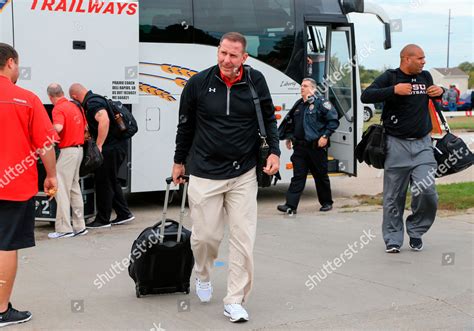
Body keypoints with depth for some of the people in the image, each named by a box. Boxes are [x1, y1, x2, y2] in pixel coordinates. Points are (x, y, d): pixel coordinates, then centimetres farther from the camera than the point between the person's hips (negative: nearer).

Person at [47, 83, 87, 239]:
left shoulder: (58, 109, -13)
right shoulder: (75, 106, 11)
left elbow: (58, 127, -30)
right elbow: (85, 127, 19)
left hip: (67, 151, -8)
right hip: (79, 149, 9)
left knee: (62, 189, -5)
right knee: (74, 188, 15)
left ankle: (64, 228, -6)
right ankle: (79, 226, 19)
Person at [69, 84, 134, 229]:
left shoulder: (92, 103, -16)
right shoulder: (95, 99, 16)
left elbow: (104, 120, -33)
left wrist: (99, 146, -29)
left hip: (112, 147, -10)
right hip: (118, 145, 10)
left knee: (104, 182, -1)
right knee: (111, 181, 18)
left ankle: (102, 219, 7)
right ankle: (124, 213, 23)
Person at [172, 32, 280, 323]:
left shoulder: (256, 82, -2)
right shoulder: (198, 83, -5)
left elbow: (269, 119, 11)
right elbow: (185, 125, 8)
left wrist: (274, 151, -2)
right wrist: (179, 161, 16)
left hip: (244, 174, 1)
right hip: (205, 174, -1)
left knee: (244, 239, -3)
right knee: (206, 235, 4)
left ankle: (235, 301, 8)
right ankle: (203, 276, 38)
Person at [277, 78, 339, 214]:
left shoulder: (321, 103, -6)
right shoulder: (298, 105, 14)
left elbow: (333, 120, -10)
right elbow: (290, 122, 26)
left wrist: (325, 136, -16)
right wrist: (289, 137, 17)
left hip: (317, 147, -5)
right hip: (300, 147, 5)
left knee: (321, 176, 8)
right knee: (298, 176, 0)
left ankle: (327, 202, 23)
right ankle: (291, 205, -4)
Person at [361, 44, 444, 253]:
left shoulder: (425, 77, 12)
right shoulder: (390, 77, -3)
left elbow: (433, 95, 31)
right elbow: (366, 96, -15)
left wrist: (440, 92, 7)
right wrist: (394, 90, -24)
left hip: (422, 144, 3)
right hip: (397, 144, -3)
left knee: (426, 191, -8)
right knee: (394, 196, 2)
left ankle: (416, 231, 14)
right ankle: (393, 239, 14)